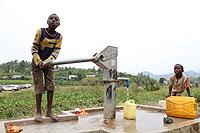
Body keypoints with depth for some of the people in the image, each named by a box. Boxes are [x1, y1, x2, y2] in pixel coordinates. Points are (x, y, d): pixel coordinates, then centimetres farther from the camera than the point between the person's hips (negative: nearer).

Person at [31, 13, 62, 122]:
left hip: (49, 64, 3)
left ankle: (49, 111, 10)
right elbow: (34, 49, -12)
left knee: (50, 87, 0)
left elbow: (56, 52, -12)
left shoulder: (59, 37, -6)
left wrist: (47, 62, -28)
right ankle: (38, 112, 8)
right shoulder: (40, 32, -12)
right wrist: (39, 61, -25)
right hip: (37, 62, -3)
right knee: (39, 88, -4)